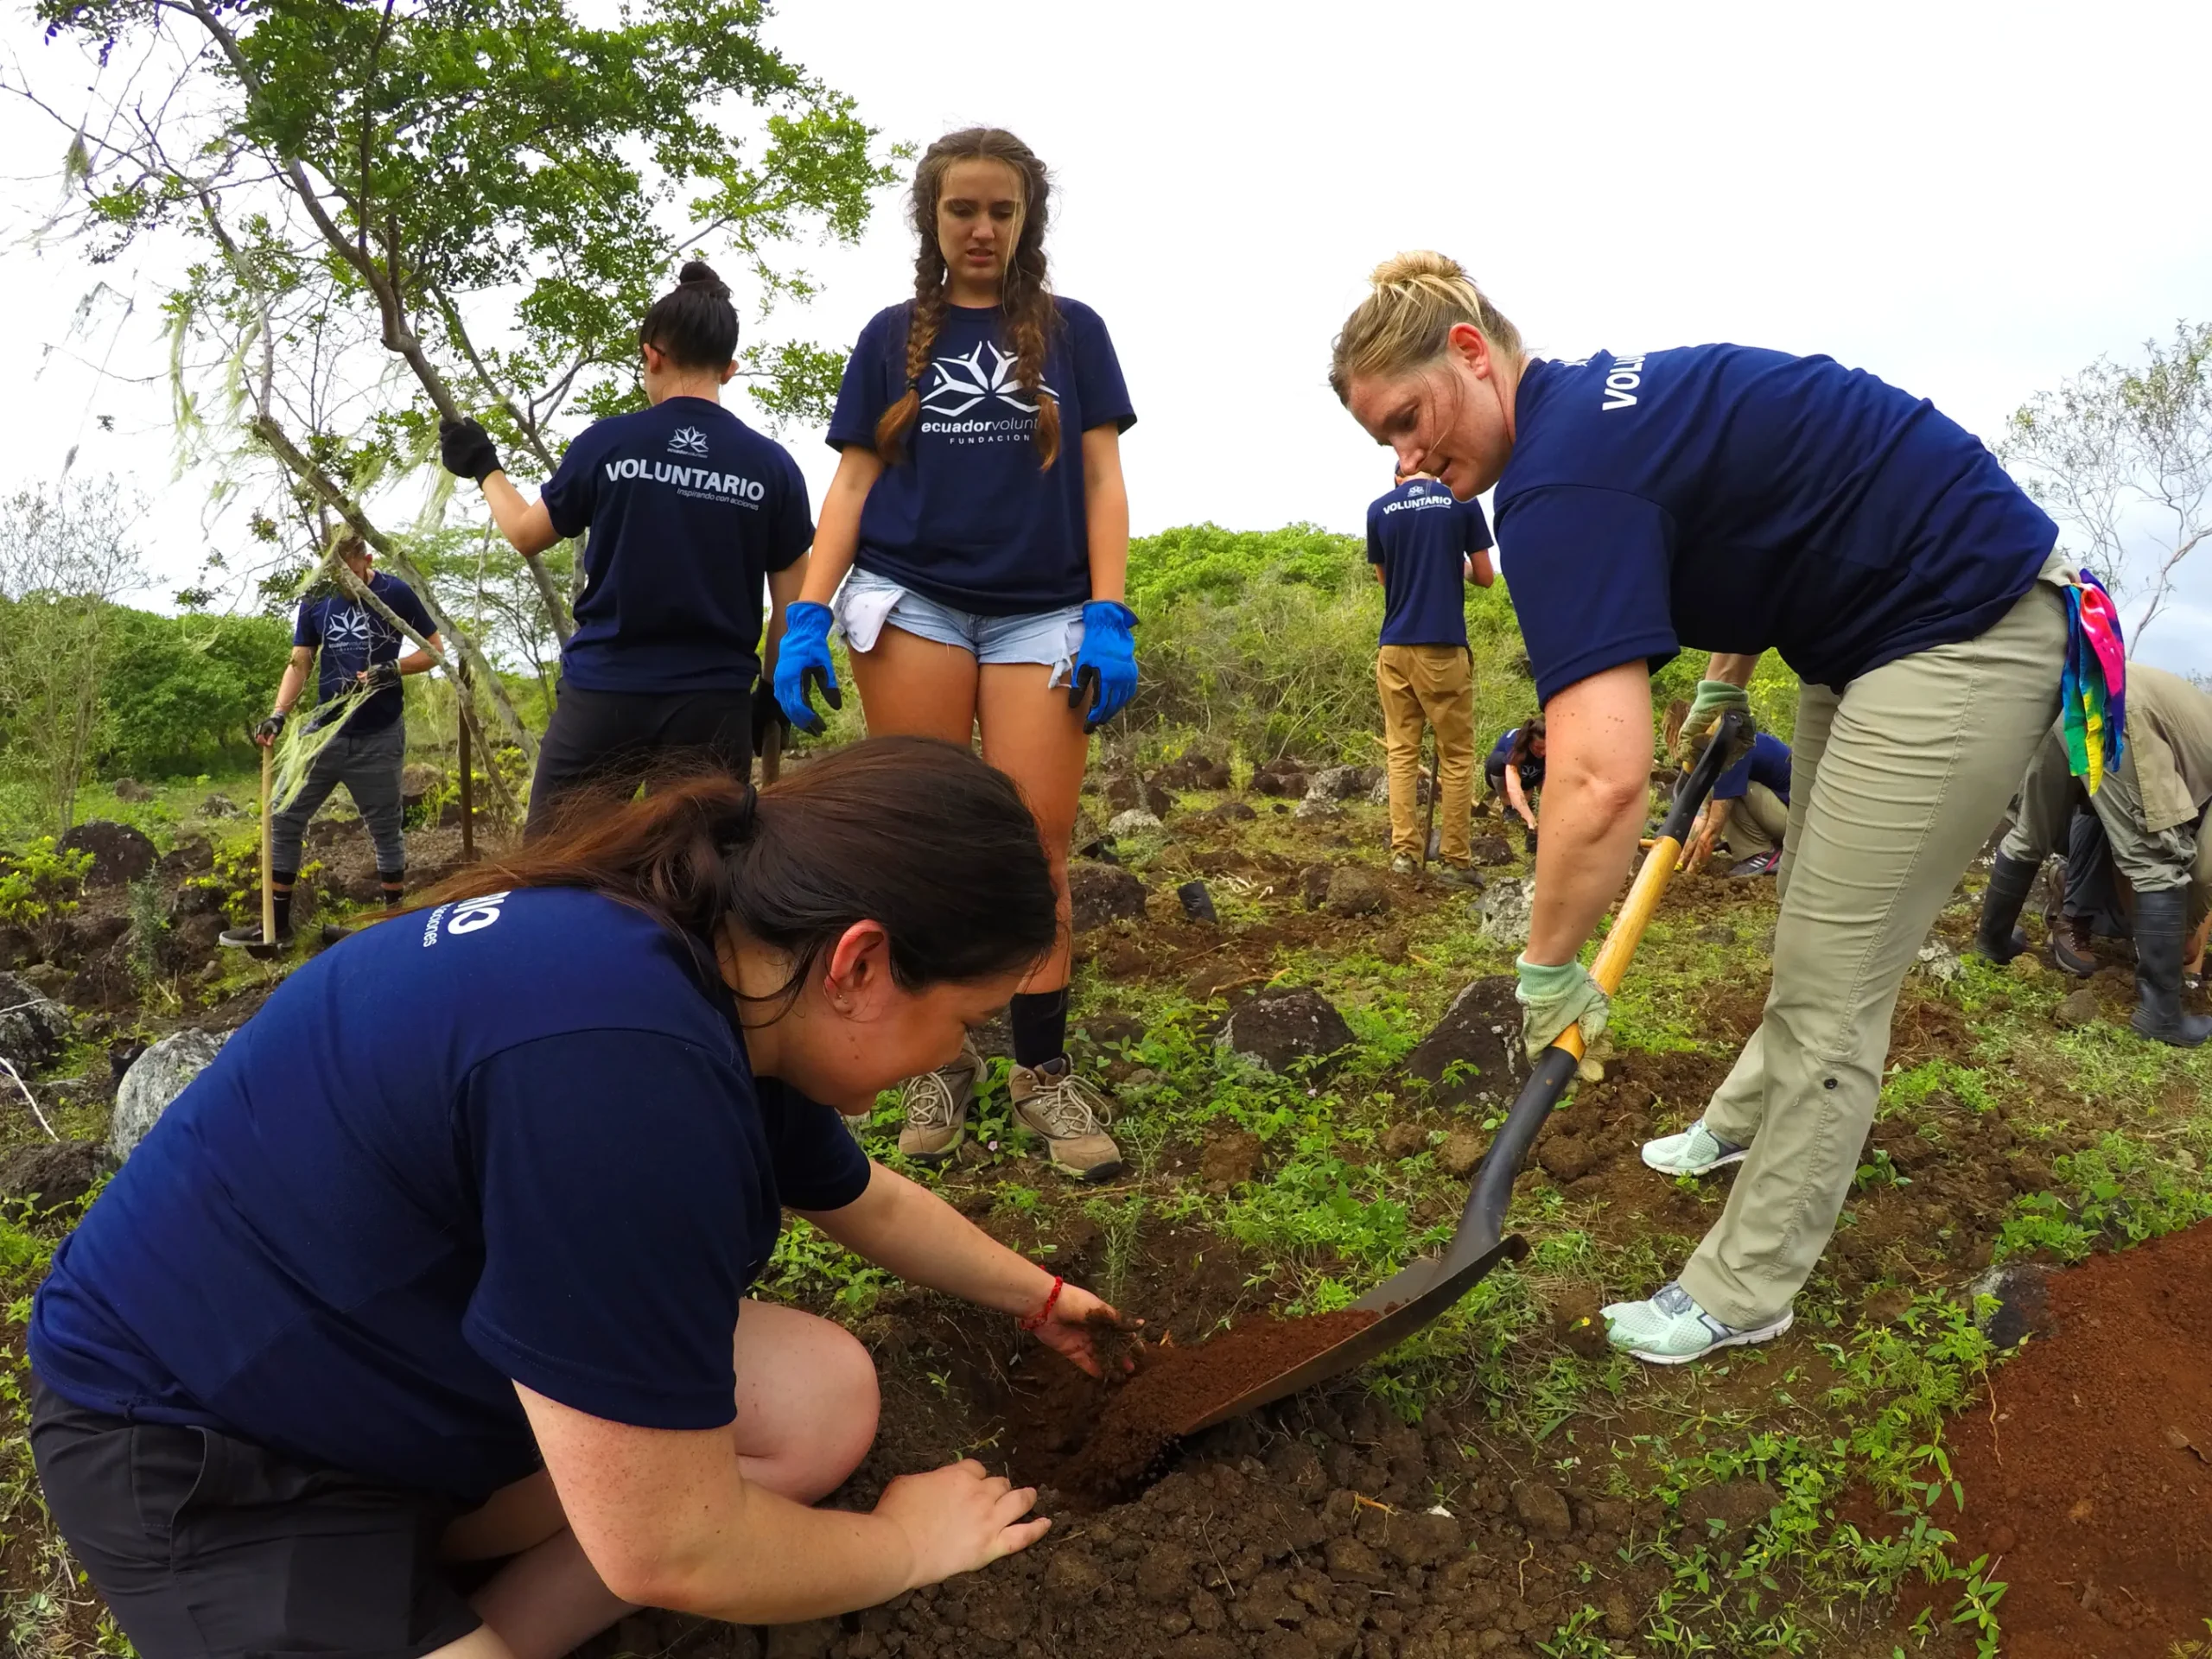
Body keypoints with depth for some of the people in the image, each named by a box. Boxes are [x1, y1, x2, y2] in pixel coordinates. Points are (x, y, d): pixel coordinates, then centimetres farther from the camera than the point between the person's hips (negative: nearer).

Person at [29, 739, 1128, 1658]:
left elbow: (868, 1203, 16)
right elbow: (668, 1552, -28)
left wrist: (1035, 1296, 27)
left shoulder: (736, 991, -5)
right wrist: (906, 1543, -10)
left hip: (429, 1338, 9)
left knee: (826, 1400, -4)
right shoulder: (617, 1060, -36)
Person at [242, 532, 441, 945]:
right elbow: (299, 663, 2)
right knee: (285, 818, 3)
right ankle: (277, 923, 11)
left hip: (379, 737, -3)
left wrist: (392, 669, -19)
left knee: (386, 829, 7)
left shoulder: (396, 594, -8)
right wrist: (278, 714, -12)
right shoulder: (315, 600, 0)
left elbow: (435, 649, -3)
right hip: (324, 730, 3)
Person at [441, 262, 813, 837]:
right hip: (714, 703, 1)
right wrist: (771, 697, 17)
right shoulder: (772, 465, -1)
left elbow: (527, 534, 13)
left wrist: (485, 468, 31)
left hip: (601, 694, 0)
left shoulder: (607, 442, -2)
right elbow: (793, 607, 3)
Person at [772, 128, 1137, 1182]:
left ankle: (1043, 1075, 3)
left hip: (1040, 611, 0)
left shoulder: (1071, 331, 14)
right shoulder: (893, 336, 15)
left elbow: (1100, 479, 7)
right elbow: (853, 483, 10)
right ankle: (937, 1065, 9)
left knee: (1035, 846, -7)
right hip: (910, 599, 1)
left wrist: (1109, 618, -5)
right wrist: (806, 616, -3)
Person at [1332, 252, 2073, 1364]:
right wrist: (1725, 678, 19)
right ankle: (1747, 1122, 45)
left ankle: (1744, 1291, 10)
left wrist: (1548, 968, -25)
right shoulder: (1595, 399, 3)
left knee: (1830, 986, -3)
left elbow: (1603, 779, -38)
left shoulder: (1559, 482, -28)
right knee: (1815, 927, 24)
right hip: (1870, 623, 10)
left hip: (1960, 631, -10)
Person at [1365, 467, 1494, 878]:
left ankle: (1404, 852, 3)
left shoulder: (1379, 510, 6)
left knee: (1402, 752, 8)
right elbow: (1484, 577, 6)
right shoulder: (1462, 501, 1)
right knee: (1456, 755, 5)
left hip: (1395, 647, 2)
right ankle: (1457, 857, 5)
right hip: (1445, 646, -2)